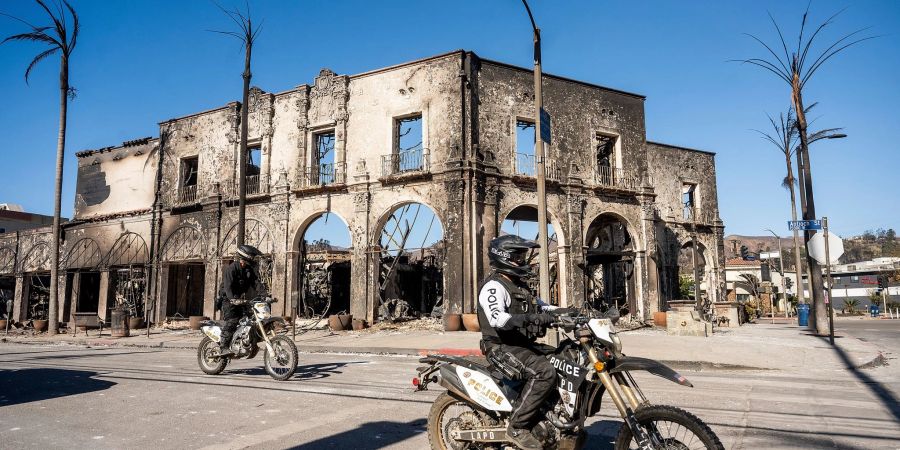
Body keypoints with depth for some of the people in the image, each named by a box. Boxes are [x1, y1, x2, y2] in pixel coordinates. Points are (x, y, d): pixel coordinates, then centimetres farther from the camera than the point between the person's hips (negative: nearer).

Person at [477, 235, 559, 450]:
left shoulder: (519, 284, 18)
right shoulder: (494, 286, -14)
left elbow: (536, 305, 29)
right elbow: (497, 318, -31)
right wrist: (530, 317, -42)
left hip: (524, 344, 10)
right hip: (503, 347, -10)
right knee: (544, 372, -29)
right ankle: (518, 426, -19)